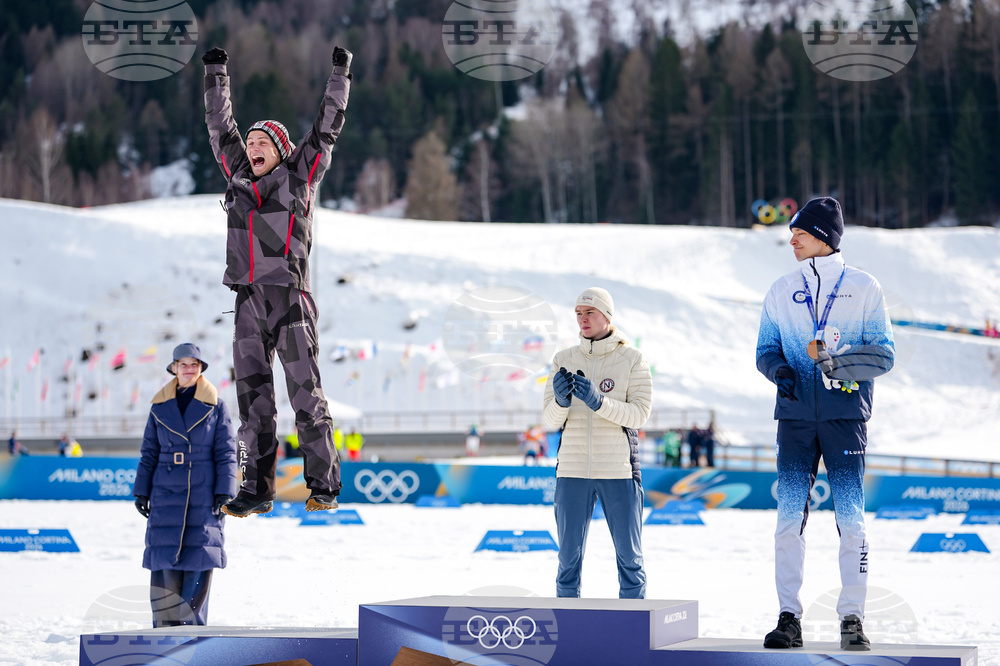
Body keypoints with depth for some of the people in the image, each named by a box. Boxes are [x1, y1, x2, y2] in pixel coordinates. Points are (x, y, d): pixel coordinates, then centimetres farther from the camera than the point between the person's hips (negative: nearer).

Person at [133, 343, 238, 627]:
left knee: (200, 559, -5)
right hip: (166, 494, 2)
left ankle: (192, 624, 2)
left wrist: (224, 492, -6)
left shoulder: (216, 407, 4)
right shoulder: (160, 408, 9)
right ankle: (166, 624, 0)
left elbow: (226, 453, 3)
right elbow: (148, 453, 13)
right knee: (164, 560, -4)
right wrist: (141, 491, 6)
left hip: (204, 495, -2)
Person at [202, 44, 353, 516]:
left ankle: (323, 487, -1)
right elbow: (220, 128, 26)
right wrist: (216, 76, 29)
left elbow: (327, 128, 9)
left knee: (306, 395, -6)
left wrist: (339, 76, 10)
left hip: (290, 299, -4)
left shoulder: (298, 178, 7)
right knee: (253, 395, 3)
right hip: (248, 301, 5)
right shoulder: (240, 179, 18)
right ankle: (256, 489, 6)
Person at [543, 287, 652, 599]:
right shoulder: (564, 360, 8)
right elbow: (550, 418, 4)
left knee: (629, 556, 0)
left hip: (619, 471, -2)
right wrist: (561, 401, -19)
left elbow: (640, 414, -8)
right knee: (569, 556, 1)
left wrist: (598, 402, -22)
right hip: (573, 470, 2)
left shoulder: (632, 359, 1)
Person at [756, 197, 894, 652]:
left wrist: (836, 358, -18)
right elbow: (766, 350, 15)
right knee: (789, 517, -4)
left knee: (850, 519, -5)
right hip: (796, 415, 2)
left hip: (845, 414, -2)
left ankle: (852, 619, 1)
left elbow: (883, 356, -1)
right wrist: (779, 370, -8)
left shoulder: (864, 288, 4)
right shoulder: (781, 291, 13)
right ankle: (789, 618, 1)